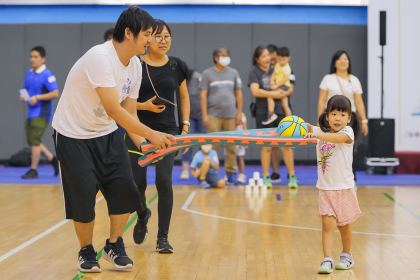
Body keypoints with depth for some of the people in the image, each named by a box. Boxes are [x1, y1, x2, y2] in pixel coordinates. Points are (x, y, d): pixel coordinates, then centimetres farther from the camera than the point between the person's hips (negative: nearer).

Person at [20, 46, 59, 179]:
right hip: (31, 112, 8)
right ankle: (53, 160, 23)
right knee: (32, 140, 9)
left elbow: (55, 93, -17)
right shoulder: (29, 73, 11)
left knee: (35, 140, -8)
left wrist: (37, 97, -21)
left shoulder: (47, 75, -12)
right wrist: (23, 96, 0)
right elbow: (26, 89, 23)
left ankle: (33, 170, -1)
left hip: (41, 113, -8)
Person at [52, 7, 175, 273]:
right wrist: (150, 134, -34)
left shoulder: (135, 66, -3)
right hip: (73, 135, -7)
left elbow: (129, 113, 1)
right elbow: (113, 110, -34)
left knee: (124, 189, -2)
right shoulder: (100, 57, -29)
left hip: (107, 133, 7)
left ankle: (114, 246, 18)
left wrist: (144, 146, -13)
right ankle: (87, 251, 20)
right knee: (83, 198, -3)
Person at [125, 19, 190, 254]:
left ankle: (163, 237, 0)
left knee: (164, 182, -11)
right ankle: (143, 217, 36)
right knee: (137, 183, 3)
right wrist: (144, 106, -16)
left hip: (167, 131, 1)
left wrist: (186, 125, 6)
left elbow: (184, 97, 15)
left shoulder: (176, 66, 4)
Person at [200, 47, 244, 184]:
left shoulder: (234, 73, 12)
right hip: (213, 115, -2)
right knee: (212, 146, -3)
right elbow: (203, 95, 2)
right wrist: (205, 115, -5)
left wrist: (239, 113, 6)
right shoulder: (208, 74, 5)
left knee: (231, 146, 1)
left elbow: (238, 94, 13)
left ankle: (231, 172, 8)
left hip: (230, 115, 2)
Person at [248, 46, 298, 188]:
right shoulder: (254, 72, 1)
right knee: (266, 146, 4)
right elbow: (255, 91, -14)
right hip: (263, 114, -2)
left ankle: (292, 176, 5)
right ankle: (266, 177, 13)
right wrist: (273, 94, -14)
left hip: (280, 112, 2)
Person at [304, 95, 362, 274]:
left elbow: (338, 138, -32)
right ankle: (327, 260, -11)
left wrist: (317, 134, -48)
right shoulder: (322, 131, 5)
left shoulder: (348, 131, -11)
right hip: (326, 188, 3)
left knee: (343, 225, 12)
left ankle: (347, 256, 32)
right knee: (328, 224, -8)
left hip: (344, 187, -3)